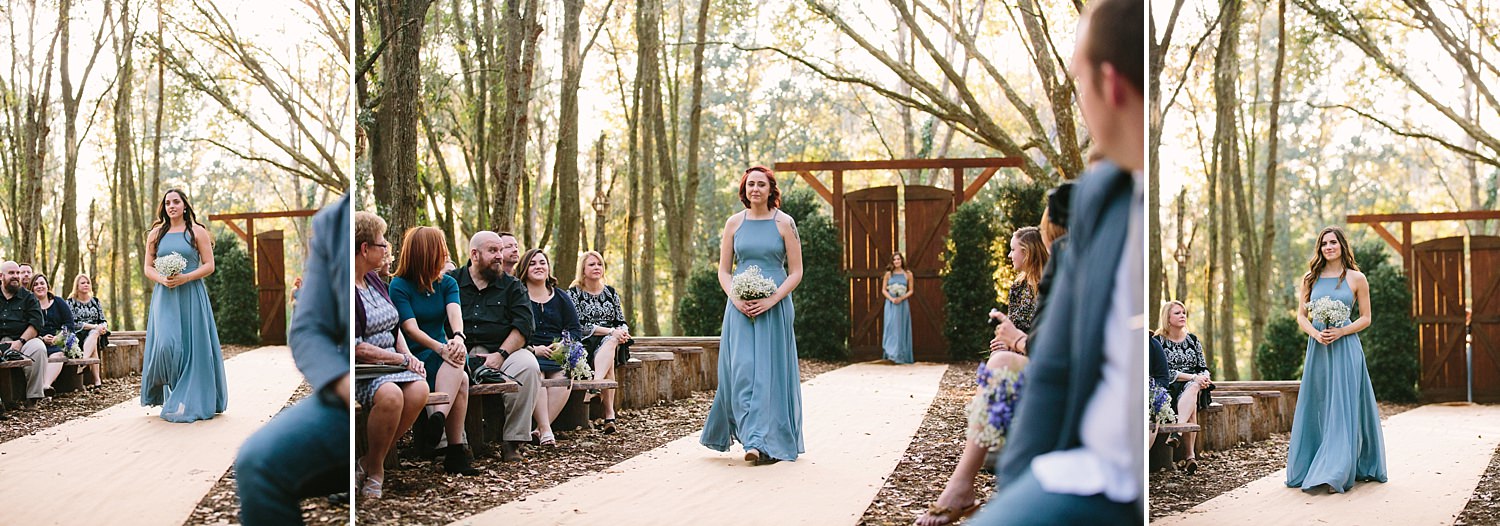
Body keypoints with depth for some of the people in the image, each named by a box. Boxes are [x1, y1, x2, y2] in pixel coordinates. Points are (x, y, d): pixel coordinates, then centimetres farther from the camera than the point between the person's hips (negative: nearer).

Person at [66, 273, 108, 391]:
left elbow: (103, 321, 16)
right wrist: (94, 327, -19)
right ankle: (96, 380, -50)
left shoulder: (95, 301, 18)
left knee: (94, 335, -35)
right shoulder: (71, 302, 6)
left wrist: (103, 327, -11)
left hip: (96, 334, 3)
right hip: (78, 336, -3)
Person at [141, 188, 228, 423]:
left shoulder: (197, 231, 4)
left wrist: (184, 278, -14)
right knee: (166, 344, -15)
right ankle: (169, 394, 5)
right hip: (164, 296, 2)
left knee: (192, 346, -3)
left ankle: (189, 401, 3)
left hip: (191, 295, -2)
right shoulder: (156, 234, 12)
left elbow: (209, 265, 0)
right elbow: (148, 267, 11)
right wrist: (162, 279, -10)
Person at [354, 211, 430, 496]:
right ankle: (374, 469, -12)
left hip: (391, 363, 8)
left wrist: (408, 354, 4)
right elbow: (356, 349, -17)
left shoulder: (374, 280, 17)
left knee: (419, 390, -25)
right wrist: (402, 360, -12)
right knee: (391, 395, -37)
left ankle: (370, 463, -11)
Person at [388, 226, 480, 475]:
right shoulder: (399, 286, -3)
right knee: (461, 380, -33)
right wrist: (440, 349, -33)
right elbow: (411, 329, -15)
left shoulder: (448, 283, 12)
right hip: (414, 356, -4)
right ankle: (455, 450, -42)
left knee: (456, 361, -35)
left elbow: (454, 313, -10)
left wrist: (458, 337, -34)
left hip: (442, 351, 4)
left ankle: (438, 418, -50)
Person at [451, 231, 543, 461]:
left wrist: (501, 354, -11)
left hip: (502, 350, 1)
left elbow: (523, 325, 5)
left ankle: (512, 440, -22)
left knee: (528, 366, -30)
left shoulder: (512, 286, 18)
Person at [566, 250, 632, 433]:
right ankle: (609, 414, -49)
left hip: (612, 342, 3)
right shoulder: (574, 293, 3)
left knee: (610, 343, -36)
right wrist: (610, 331, -20)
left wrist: (622, 332, -11)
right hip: (586, 344, -3)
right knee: (609, 364, -35)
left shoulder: (611, 292, 18)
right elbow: (579, 326, -10)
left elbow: (622, 322, 17)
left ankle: (595, 386, -53)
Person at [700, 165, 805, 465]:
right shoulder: (734, 223, 8)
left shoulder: (784, 223, 0)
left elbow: (796, 272, -1)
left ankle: (770, 443, -1)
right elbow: (724, 270, 9)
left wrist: (771, 300, -13)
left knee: (770, 372, -4)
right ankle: (753, 439, -5)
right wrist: (736, 298, -9)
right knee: (742, 370, -8)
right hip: (740, 308, 2)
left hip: (774, 307, -2)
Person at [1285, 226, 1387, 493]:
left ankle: (1336, 473, -8)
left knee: (1343, 409, -6)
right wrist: (1315, 333, -9)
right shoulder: (1310, 278, 9)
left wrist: (1341, 331, -12)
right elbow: (1301, 315, 10)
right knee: (1316, 409, 5)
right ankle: (1309, 469, 10)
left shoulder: (1356, 278, 2)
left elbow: (1366, 318, 4)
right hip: (1317, 349, 3)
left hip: (1345, 349, -3)